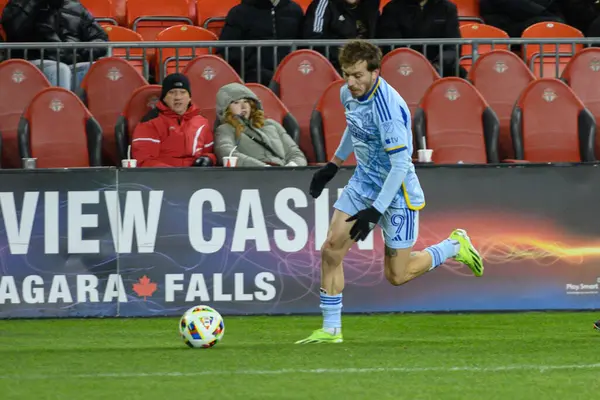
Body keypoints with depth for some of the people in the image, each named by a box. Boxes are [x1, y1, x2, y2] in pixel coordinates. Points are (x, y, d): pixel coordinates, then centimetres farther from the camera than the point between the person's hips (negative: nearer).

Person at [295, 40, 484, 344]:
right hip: (363, 182, 7)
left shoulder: (388, 108, -29)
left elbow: (400, 166, -28)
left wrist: (375, 211, -30)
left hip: (396, 192, -7)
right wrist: (333, 165, 26)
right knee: (331, 249, -6)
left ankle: (454, 247, 24)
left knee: (397, 276, 1)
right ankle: (331, 329, 4)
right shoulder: (349, 94, -4)